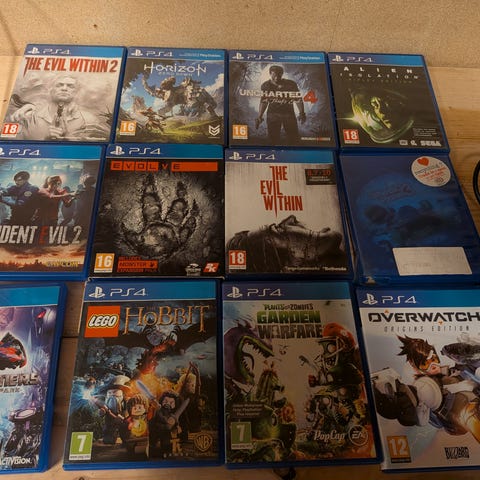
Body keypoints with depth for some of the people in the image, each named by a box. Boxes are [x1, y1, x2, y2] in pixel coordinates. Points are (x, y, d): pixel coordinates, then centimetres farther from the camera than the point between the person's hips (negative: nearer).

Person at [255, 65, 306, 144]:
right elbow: (263, 102, 9)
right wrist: (259, 117, 6)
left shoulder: (291, 84, -4)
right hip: (273, 114, 1)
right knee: (273, 138, 0)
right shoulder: (266, 85, 1)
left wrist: (301, 113, -12)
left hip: (289, 113, 0)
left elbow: (298, 99, 0)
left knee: (294, 138, -2)